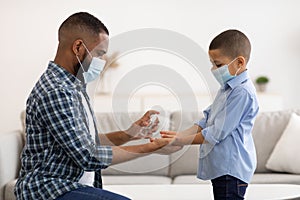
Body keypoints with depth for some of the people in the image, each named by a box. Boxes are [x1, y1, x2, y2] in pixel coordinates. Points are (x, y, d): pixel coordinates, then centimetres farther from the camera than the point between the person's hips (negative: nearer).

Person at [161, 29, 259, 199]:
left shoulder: (242, 92, -19)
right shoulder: (228, 88, 13)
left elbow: (217, 132, -20)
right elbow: (207, 120, 14)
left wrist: (182, 140, -13)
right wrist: (180, 134, 1)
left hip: (231, 170, -10)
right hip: (220, 168, 10)